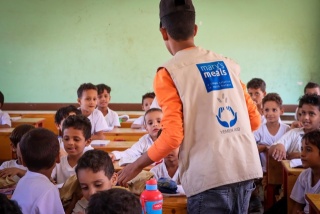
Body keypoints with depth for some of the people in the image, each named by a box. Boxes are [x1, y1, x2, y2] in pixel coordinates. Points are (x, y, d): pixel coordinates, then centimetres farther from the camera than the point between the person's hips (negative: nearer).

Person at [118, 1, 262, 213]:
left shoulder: (169, 73, -4)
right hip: (246, 169, 5)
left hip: (209, 177, -5)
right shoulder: (228, 64, 12)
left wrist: (137, 165, 5)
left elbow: (173, 136, -10)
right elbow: (255, 120, 15)